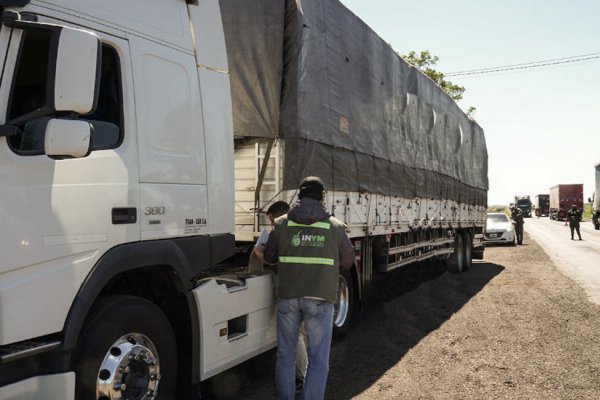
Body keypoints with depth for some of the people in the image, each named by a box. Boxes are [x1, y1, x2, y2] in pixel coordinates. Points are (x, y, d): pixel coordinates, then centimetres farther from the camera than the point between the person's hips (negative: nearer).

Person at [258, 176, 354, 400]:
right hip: (320, 299, -2)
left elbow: (269, 257, 11)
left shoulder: (282, 224, 3)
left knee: (285, 355, 16)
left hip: (288, 297, 2)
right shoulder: (335, 227, 0)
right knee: (318, 360, 7)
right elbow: (347, 261, 9)